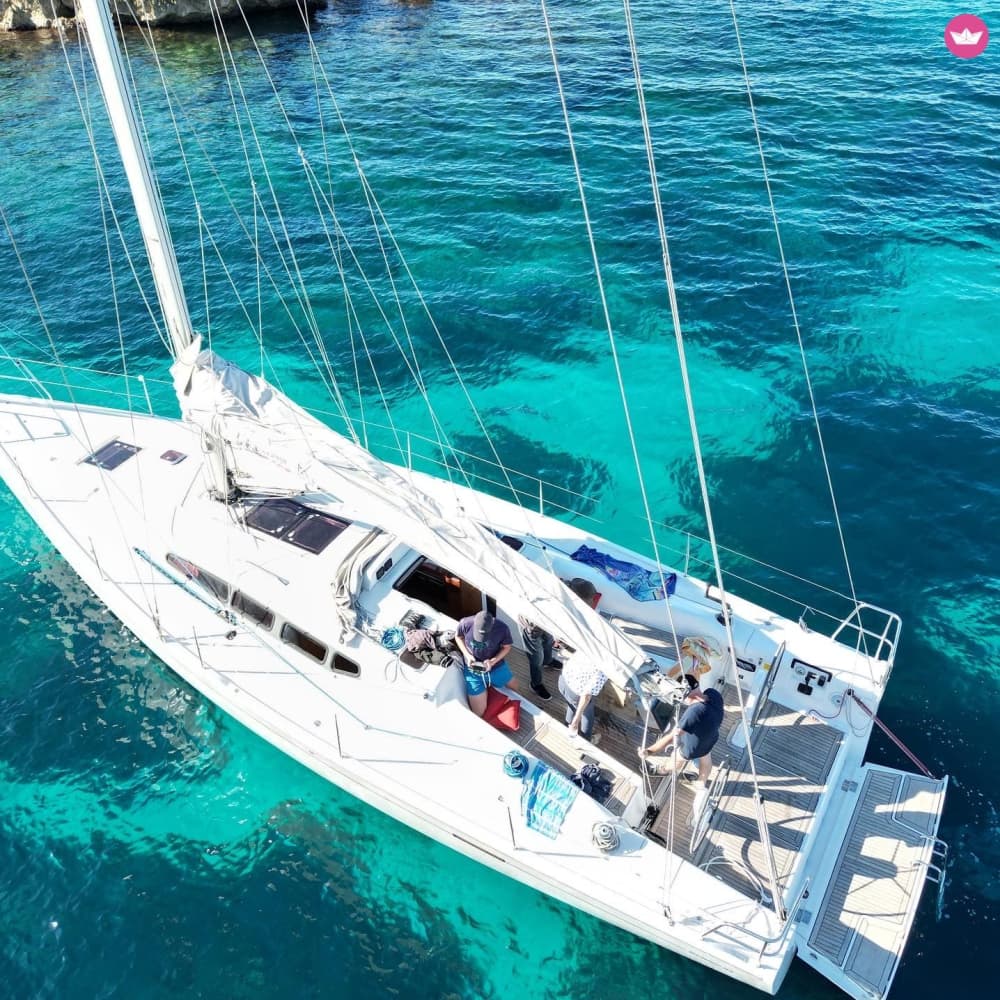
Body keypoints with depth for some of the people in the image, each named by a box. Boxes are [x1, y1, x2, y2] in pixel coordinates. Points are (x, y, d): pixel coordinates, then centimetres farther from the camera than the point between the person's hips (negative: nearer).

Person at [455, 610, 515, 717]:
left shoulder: (502, 628, -26)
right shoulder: (465, 624, -27)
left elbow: (506, 647, -7)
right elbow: (458, 637, -4)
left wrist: (493, 661, -23)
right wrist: (467, 655, -17)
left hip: (496, 667, 1)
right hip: (473, 670, -1)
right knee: (478, 713, -2)